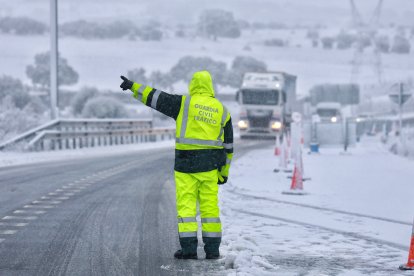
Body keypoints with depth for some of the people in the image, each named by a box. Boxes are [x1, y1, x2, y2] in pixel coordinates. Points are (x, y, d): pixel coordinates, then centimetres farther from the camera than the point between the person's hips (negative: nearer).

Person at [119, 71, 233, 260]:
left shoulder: (184, 104, -3)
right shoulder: (222, 110, 9)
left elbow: (155, 97, 0)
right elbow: (228, 144, 12)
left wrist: (134, 86, 11)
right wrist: (224, 171, 18)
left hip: (186, 164, -3)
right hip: (210, 165, 3)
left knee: (186, 205, 1)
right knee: (210, 206, 7)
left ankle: (189, 248, -3)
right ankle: (212, 249, 6)